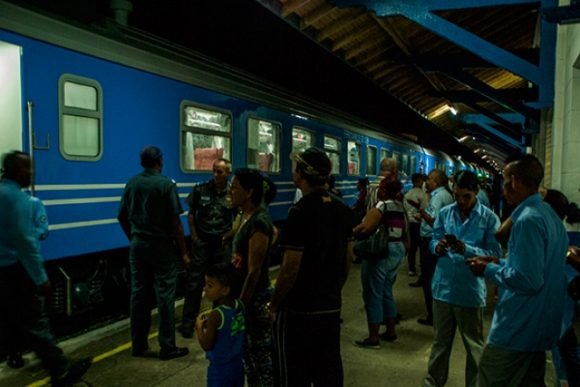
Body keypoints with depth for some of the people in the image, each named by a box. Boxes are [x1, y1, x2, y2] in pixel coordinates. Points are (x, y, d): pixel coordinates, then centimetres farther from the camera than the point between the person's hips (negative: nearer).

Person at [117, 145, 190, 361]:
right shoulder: (166, 184, -11)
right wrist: (183, 251, -7)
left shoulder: (131, 184, 5)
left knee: (138, 293, 11)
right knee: (164, 295, 0)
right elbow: (175, 221, -13)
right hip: (162, 246, -5)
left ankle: (138, 345, 20)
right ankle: (167, 347, 6)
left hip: (138, 245, 5)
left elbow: (122, 217, 10)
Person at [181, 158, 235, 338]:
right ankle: (188, 322, 12)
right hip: (201, 242, -1)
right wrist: (194, 236, 0)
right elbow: (191, 213, 4)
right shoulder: (200, 189, -5)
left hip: (222, 243, 1)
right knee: (194, 282, 2)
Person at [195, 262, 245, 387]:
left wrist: (199, 326, -5)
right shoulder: (239, 305, -7)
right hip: (238, 363, 7)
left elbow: (207, 345, -18)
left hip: (220, 367, -7)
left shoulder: (216, 314, -27)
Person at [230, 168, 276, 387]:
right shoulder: (246, 216, 6)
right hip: (246, 296, 10)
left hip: (255, 300, -9)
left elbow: (254, 271, -22)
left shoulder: (258, 222, -22)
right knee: (248, 353, 20)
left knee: (261, 356, 4)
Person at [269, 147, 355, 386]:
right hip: (331, 306, 7)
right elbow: (348, 257, 10)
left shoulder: (300, 212, -20)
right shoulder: (343, 209, 3)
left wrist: (274, 305, -6)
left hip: (298, 310, -7)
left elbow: (290, 270, -20)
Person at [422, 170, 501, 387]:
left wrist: (467, 250, -24)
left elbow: (495, 254, -10)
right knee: (440, 341, 18)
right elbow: (433, 241, 7)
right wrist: (437, 247, -16)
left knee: (474, 345, 12)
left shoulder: (489, 218, -6)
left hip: (471, 291, -3)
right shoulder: (444, 213, 4)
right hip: (443, 287, 3)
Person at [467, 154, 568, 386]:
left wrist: (489, 270, -13)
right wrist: (499, 263, 12)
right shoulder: (549, 215, 9)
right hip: (539, 326, 10)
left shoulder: (528, 220, -22)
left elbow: (529, 280, -26)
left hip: (518, 328, -10)